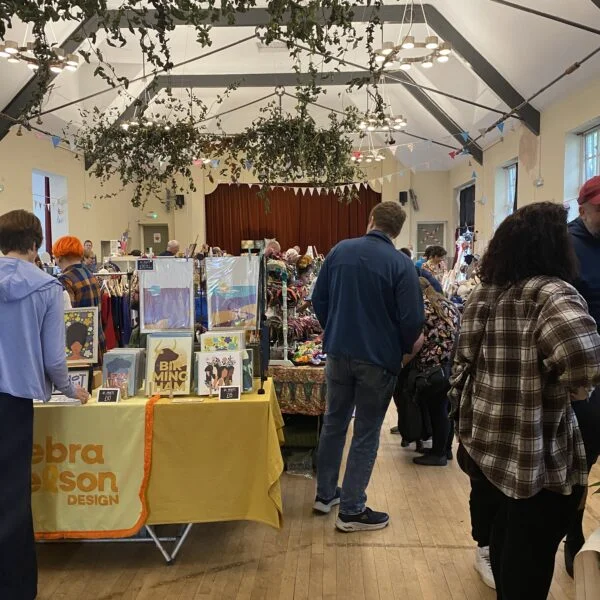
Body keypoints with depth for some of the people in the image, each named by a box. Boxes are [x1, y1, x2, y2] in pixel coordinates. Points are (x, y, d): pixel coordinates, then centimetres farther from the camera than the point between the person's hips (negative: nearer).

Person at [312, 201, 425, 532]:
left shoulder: (340, 250, -1)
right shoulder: (401, 264, -13)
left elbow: (318, 299, 4)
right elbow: (411, 319, -15)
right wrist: (408, 346, 7)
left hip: (339, 352, 4)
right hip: (378, 357, -4)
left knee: (334, 421, 18)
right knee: (366, 433, 6)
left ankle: (325, 493, 30)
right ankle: (352, 510, 14)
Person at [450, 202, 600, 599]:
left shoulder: (484, 293, 5)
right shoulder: (550, 292, -19)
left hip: (488, 444, 7)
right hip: (538, 456, -7)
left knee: (506, 535, 28)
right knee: (531, 557, 10)